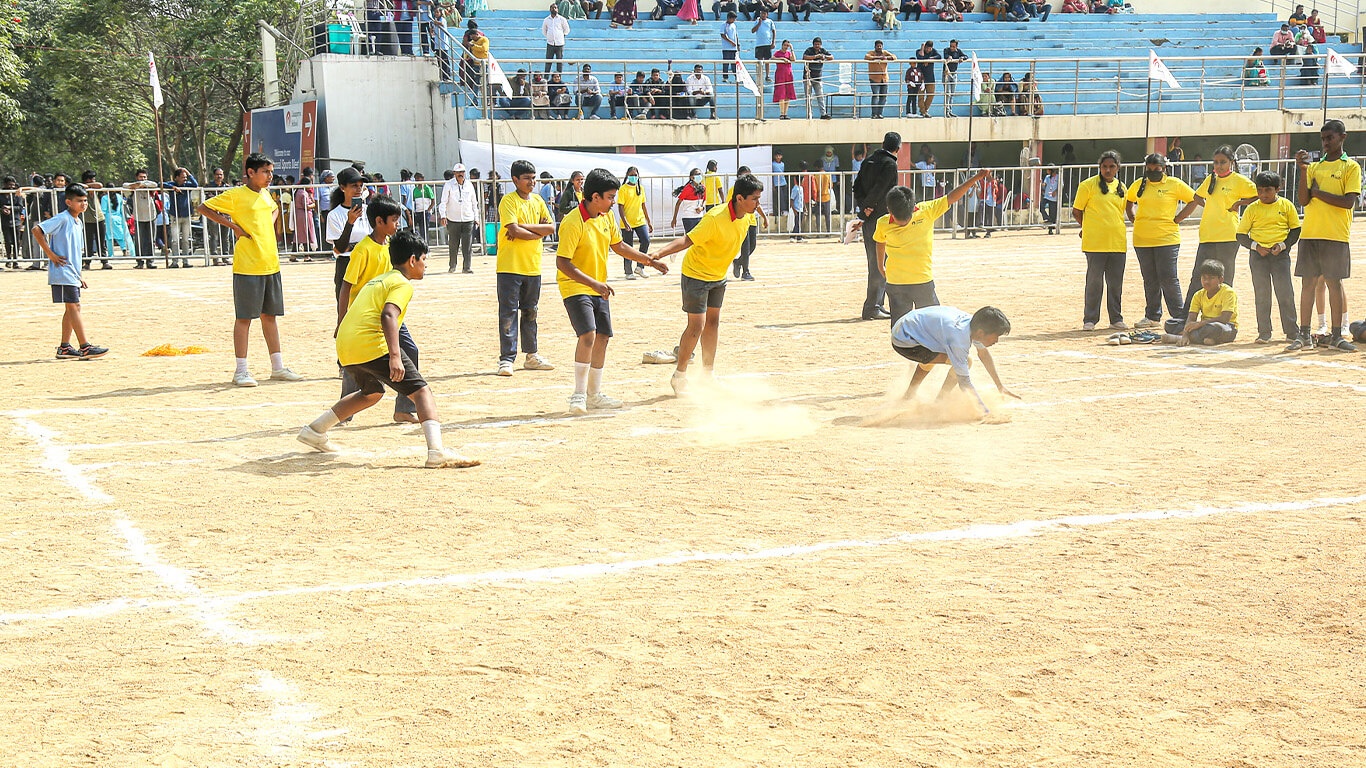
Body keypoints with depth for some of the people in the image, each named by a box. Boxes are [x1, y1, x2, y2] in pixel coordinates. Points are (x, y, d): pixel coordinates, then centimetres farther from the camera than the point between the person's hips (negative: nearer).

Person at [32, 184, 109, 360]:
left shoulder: (79, 223, 16)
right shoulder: (62, 219, -11)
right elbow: (37, 230, -20)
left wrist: (79, 276, 20)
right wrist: (51, 254, -18)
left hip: (73, 274, 9)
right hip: (63, 272, -9)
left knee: (71, 309, 10)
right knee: (74, 307, -9)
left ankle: (64, 348, 15)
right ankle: (85, 347, -10)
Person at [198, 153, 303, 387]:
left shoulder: (265, 195, 13)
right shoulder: (236, 195, -8)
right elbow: (203, 208, -8)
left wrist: (271, 223, 14)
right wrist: (233, 226, -12)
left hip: (271, 264, 7)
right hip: (247, 266, -7)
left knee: (270, 315, 12)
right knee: (244, 317, -2)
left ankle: (278, 367, 19)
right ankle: (241, 371, 3)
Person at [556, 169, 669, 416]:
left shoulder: (606, 217, 3)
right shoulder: (573, 223, -22)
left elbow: (619, 246, 18)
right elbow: (562, 262, -25)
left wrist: (651, 261, 14)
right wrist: (593, 283, -32)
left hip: (598, 288, 8)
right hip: (575, 287, -8)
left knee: (602, 338, 8)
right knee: (588, 335, -22)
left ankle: (594, 394, 21)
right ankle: (578, 395, -14)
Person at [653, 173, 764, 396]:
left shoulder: (747, 215, -8)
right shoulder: (715, 219, -32)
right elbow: (687, 240, -31)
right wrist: (659, 254, -43)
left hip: (718, 275, 8)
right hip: (696, 274, -8)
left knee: (713, 322, 12)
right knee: (697, 325, -7)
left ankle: (707, 375, 23)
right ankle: (679, 377, 7)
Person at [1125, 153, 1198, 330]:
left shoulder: (1174, 184, -2)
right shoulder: (1139, 185, 10)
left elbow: (1194, 199, 0)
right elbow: (1128, 202, 27)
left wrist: (1177, 219, -5)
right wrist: (1133, 219, 11)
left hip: (1167, 238, -4)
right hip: (1142, 240, 4)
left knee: (1168, 278, -7)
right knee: (1150, 280, 10)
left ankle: (1179, 315, 1)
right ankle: (1152, 316, 18)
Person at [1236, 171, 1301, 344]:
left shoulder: (1286, 206, 2)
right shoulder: (1252, 209, 2)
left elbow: (1296, 230, 7)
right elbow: (1241, 235, 5)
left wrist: (1283, 245, -8)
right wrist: (1255, 246, -10)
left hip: (1280, 254, -1)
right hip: (1258, 255, 1)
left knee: (1286, 294, -2)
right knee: (1261, 295, 2)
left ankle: (1292, 332, 6)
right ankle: (1264, 333, 8)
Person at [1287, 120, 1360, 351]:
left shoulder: (1351, 167, 1)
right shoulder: (1314, 166, 13)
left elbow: (1349, 202, -11)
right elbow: (1304, 200, 3)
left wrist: (1318, 192, -8)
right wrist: (1302, 172, -8)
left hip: (1336, 236, -4)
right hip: (1309, 234, 4)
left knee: (1334, 283, 0)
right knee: (1308, 282, 3)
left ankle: (1336, 336, 7)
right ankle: (1304, 335, 7)